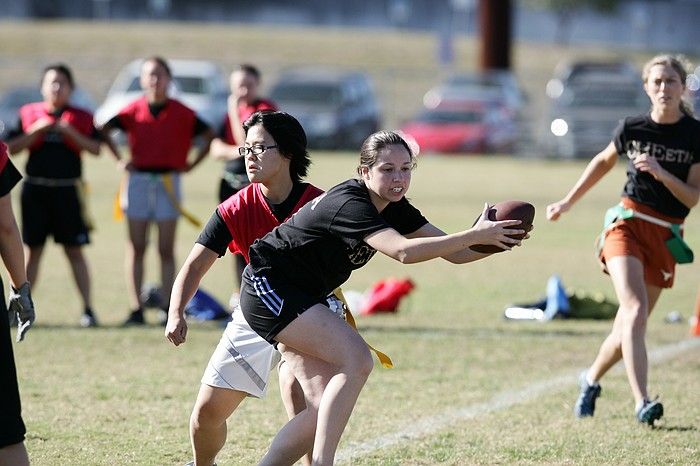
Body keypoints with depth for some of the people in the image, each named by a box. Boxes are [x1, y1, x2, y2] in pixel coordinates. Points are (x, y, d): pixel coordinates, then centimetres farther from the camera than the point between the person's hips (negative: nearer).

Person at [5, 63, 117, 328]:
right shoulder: (28, 114, 8)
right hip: (35, 189, 1)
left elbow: (96, 148, -2)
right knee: (32, 249, 5)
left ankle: (88, 309, 0)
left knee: (74, 251, -2)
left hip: (68, 189, -1)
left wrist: (71, 133, -14)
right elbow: (12, 147, 2)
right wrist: (36, 131, -10)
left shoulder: (81, 118, 6)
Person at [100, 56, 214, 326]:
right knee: (136, 248, 0)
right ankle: (136, 310, 0)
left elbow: (209, 136, 8)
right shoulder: (133, 111, 2)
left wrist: (191, 165, 2)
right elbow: (103, 130, 7)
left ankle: (167, 308, 2)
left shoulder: (181, 113, 1)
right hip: (138, 180, 1)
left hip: (168, 181, -1)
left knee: (166, 250, 0)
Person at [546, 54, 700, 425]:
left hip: (666, 236, 1)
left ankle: (591, 380, 35)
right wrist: (568, 202, 25)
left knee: (629, 325, 7)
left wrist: (661, 174, -21)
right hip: (628, 224, -1)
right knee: (635, 311, -22)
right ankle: (642, 402, -31)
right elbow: (603, 162, 20)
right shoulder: (632, 128, 1)